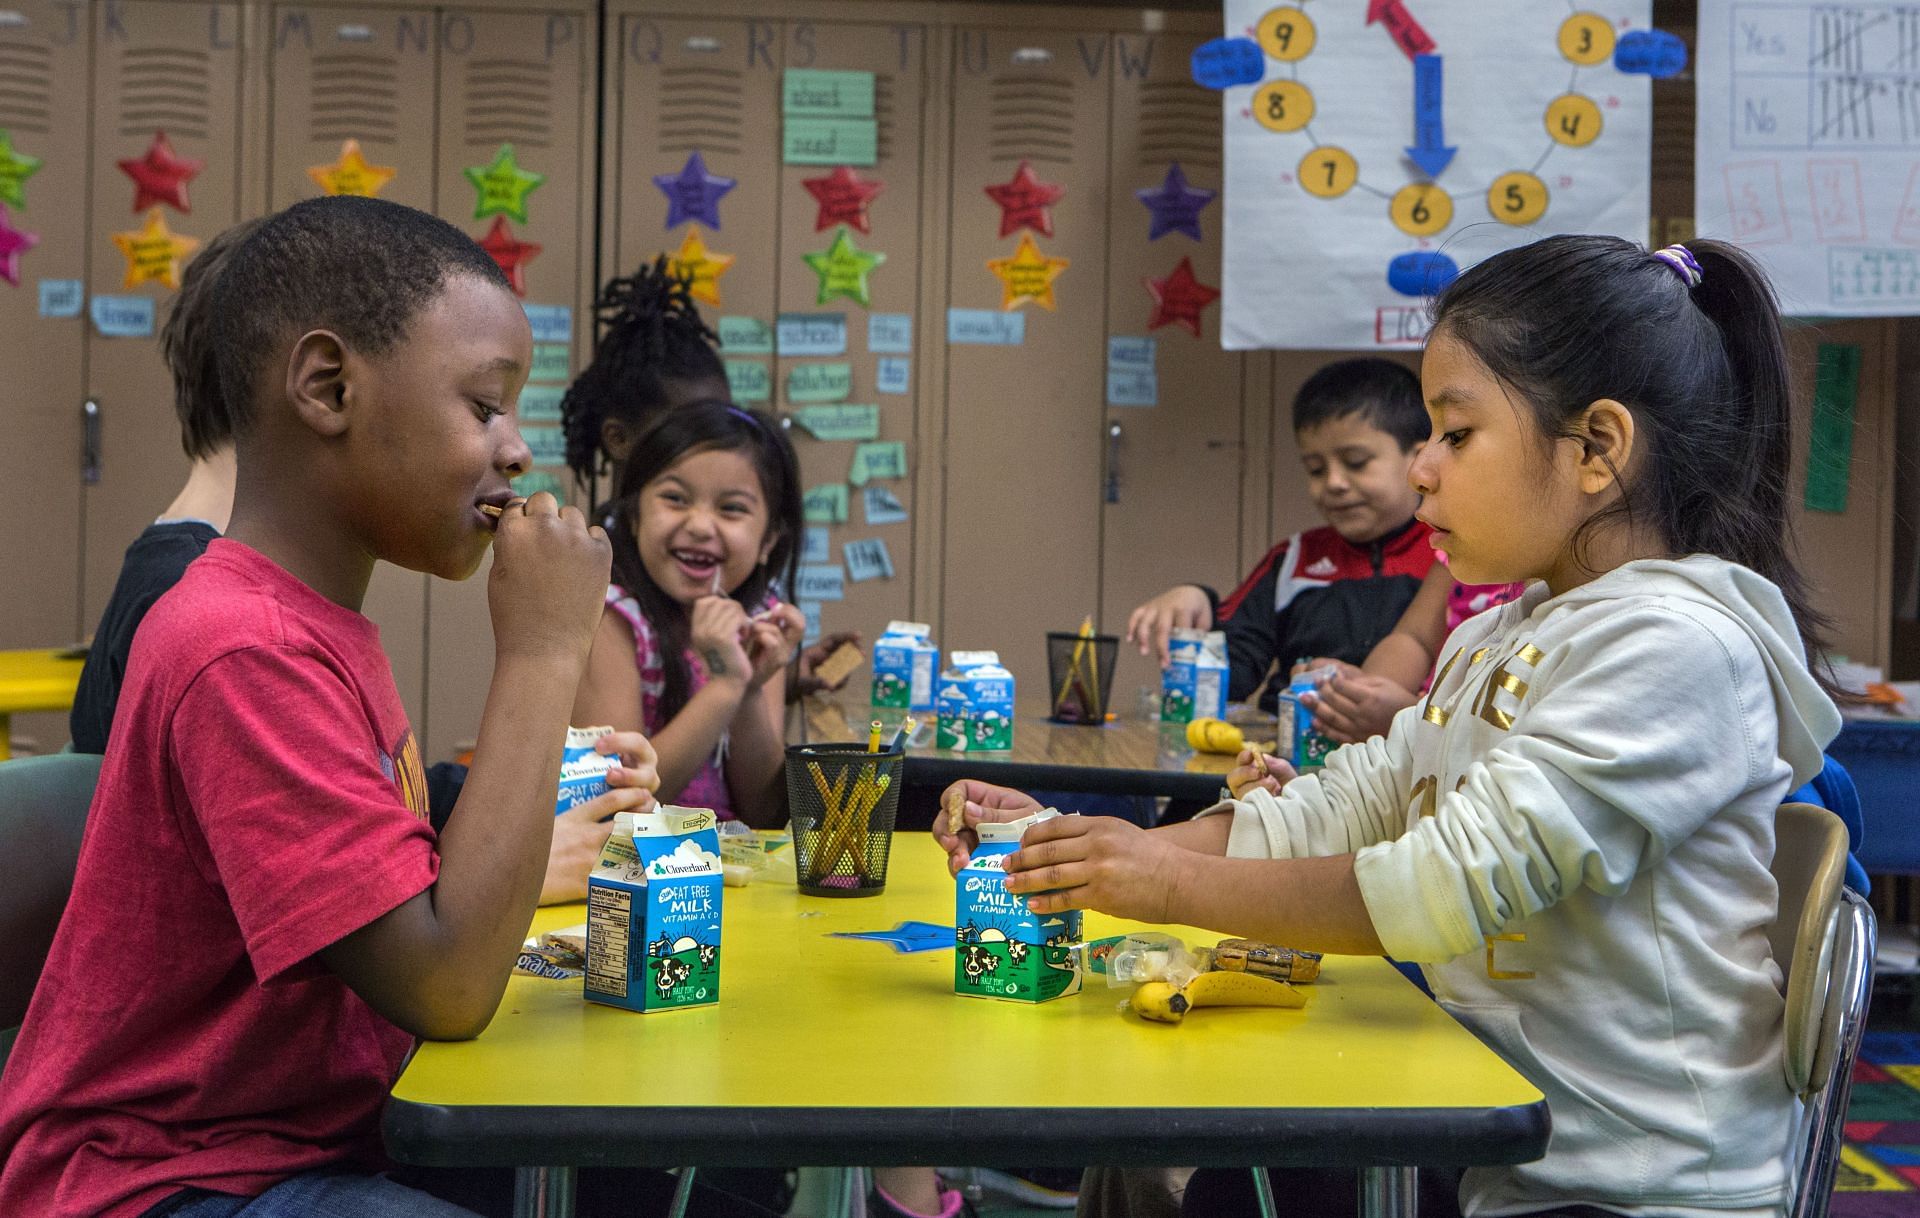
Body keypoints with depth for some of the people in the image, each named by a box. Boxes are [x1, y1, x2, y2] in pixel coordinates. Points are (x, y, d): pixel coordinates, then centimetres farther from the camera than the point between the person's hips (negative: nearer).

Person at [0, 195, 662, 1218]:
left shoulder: (318, 626, 9)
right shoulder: (246, 652, -22)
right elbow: (448, 988, -26)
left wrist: (547, 854, 2)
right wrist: (541, 655, -22)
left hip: (309, 1131, 9)